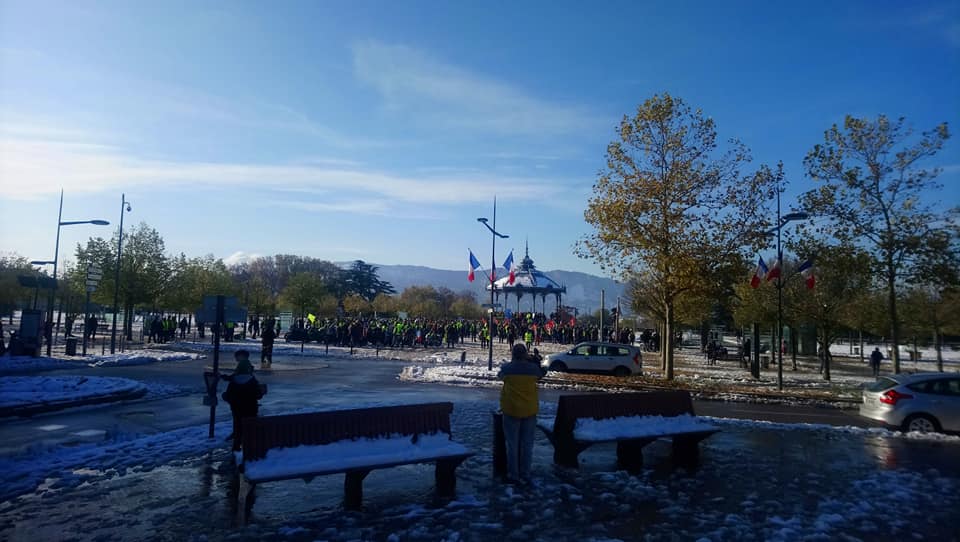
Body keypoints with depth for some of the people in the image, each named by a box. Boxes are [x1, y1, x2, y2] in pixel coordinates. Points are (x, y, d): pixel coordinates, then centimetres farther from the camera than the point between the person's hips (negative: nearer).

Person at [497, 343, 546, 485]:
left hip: (511, 410, -1)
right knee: (527, 445, 10)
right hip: (530, 410, 2)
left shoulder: (507, 368, -7)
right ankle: (525, 476, 15)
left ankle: (513, 476, 13)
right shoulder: (533, 368, -3)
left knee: (512, 445, 8)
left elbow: (500, 376, 14)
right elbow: (541, 375, 18)